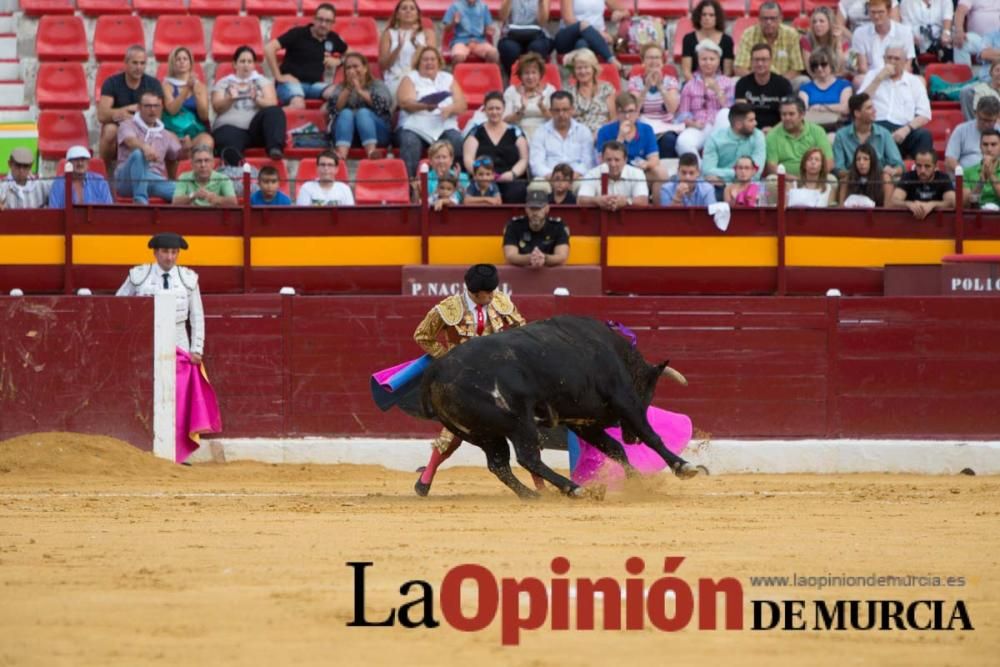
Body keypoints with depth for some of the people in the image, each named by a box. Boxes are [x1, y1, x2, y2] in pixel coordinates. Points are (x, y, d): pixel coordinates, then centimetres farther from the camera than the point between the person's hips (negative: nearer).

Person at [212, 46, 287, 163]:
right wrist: (230, 99, -15)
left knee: (275, 112, -30)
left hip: (256, 127, 2)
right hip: (230, 126, -2)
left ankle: (275, 148, -53)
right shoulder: (223, 83, 23)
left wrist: (256, 99, -14)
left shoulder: (262, 81, 23)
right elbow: (218, 107, 7)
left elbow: (272, 104, 6)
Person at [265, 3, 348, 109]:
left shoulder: (333, 38, 11)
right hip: (291, 82, -5)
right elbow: (269, 48, -12)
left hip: (315, 84, 5)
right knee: (298, 105, -40)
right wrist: (279, 76, -11)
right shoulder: (298, 34, -5)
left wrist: (337, 61, 8)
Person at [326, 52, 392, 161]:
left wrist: (360, 90, -8)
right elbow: (333, 108, 1)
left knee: (363, 112, -29)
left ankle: (371, 151, -57)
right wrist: (348, 89, -7)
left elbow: (383, 104, -7)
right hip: (346, 136, 1)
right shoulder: (340, 88, 22)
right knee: (346, 113, -27)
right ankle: (341, 153, -54)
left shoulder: (378, 85, 16)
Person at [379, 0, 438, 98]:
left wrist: (416, 43, -16)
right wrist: (398, 47, -11)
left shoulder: (427, 33, 16)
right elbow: (383, 65, 5)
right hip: (395, 80, -1)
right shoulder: (389, 34, 14)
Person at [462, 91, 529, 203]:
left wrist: (513, 173, -9)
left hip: (510, 181, 1)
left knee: (517, 190, -36)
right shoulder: (476, 133, 17)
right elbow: (468, 159, 6)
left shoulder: (515, 132, 18)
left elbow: (524, 159, 11)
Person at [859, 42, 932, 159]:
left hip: (902, 129, 1)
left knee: (924, 135, -32)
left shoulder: (914, 81, 17)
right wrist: (879, 79, 0)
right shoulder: (873, 75, 20)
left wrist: (906, 129, -12)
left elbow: (924, 116, 7)